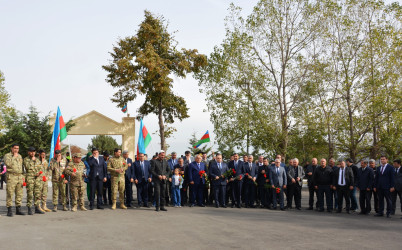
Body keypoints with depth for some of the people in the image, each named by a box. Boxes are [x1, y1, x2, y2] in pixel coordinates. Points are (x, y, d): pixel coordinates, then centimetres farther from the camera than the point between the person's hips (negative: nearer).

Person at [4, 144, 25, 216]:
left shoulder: (19, 156, 17)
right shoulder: (7, 155, -1)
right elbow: (8, 163, -20)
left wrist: (23, 176, 14)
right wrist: (14, 156, -13)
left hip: (19, 177, 6)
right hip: (11, 177, -6)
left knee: (19, 194, 6)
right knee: (10, 194, -6)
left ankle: (18, 210, 13)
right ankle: (9, 211, -1)